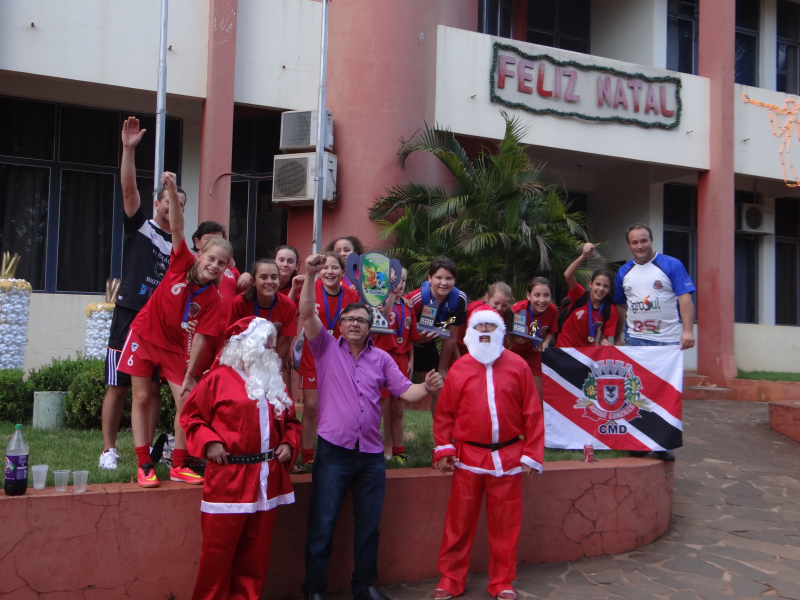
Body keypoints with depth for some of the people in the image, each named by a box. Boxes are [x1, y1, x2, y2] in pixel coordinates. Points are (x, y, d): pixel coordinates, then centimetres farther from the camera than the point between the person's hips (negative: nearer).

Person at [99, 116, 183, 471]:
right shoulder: (139, 225, 3)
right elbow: (128, 188, -10)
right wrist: (129, 149, -20)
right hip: (130, 313, -3)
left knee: (153, 387, 6)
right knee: (118, 386, -1)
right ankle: (109, 450, 7)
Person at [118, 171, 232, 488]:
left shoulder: (212, 298, -14)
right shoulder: (183, 263, -15)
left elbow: (200, 337, -14)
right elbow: (177, 228, -27)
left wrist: (189, 374, -16)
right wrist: (173, 193, -41)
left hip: (176, 346, 1)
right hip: (144, 335, -1)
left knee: (187, 401, -6)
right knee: (141, 397, -1)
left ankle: (179, 465, 8)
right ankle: (144, 465, 7)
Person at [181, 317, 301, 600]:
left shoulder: (275, 382, 15)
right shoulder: (219, 377, -3)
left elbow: (291, 421, 22)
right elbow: (191, 416, -1)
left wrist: (289, 443, 4)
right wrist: (208, 442, -14)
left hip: (267, 479, 6)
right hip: (228, 478, -5)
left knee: (256, 550, 12)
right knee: (219, 549, 0)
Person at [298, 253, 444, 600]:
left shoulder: (381, 359, 10)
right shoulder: (326, 348, 2)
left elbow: (405, 391, 7)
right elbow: (307, 313, -11)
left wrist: (428, 388, -13)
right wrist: (311, 276, -22)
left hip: (371, 455, 4)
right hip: (333, 451, -3)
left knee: (369, 525, 14)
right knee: (322, 525, 3)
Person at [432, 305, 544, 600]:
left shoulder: (518, 366, 1)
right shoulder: (459, 368, 2)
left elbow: (532, 413, 1)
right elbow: (444, 413, 2)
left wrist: (531, 454, -1)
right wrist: (443, 449, -4)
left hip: (508, 458, 0)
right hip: (468, 457, 0)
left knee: (505, 523, 9)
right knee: (459, 522, 7)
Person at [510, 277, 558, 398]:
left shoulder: (552, 310, -21)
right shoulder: (518, 309, -31)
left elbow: (551, 332, 0)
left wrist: (545, 343, -20)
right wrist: (513, 337, -41)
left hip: (534, 353, 3)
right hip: (514, 352, -3)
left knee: (539, 392, 5)